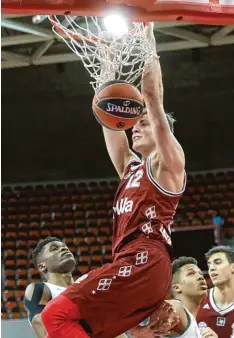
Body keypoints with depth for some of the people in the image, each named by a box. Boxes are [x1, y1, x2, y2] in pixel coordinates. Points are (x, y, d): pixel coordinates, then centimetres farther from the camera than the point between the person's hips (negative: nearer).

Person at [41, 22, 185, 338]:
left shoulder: (168, 162, 6)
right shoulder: (131, 167, 27)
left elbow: (152, 95, -2)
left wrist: (147, 39, 2)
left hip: (145, 263, -9)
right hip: (133, 265, 9)